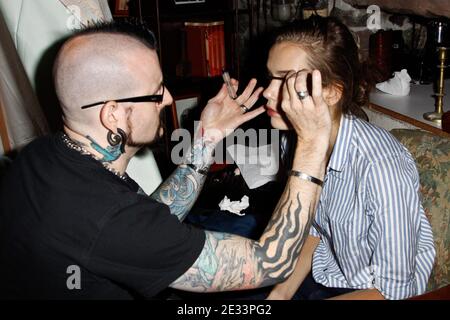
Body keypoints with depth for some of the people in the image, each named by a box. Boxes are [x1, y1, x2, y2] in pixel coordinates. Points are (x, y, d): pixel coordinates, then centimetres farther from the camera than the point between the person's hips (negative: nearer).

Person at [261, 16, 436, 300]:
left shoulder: (381, 165, -31)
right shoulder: (296, 140, -10)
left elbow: (391, 290, -21)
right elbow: (312, 230, 5)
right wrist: (283, 292, -8)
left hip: (372, 291, -5)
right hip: (322, 274, 6)